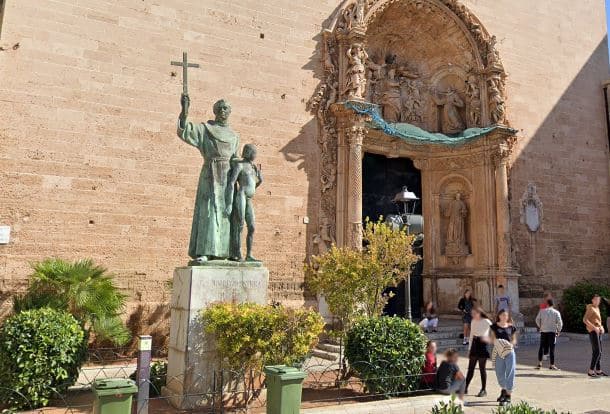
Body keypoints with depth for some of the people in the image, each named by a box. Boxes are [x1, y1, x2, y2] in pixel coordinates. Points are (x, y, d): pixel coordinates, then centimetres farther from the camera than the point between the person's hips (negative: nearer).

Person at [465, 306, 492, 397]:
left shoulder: (486, 322, -9)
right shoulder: (473, 322, 9)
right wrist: (469, 349, 15)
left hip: (482, 345, -5)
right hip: (474, 345, 6)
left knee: (482, 368, 1)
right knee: (470, 368, 8)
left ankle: (483, 390, 12)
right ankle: (465, 388, 12)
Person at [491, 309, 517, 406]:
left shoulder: (511, 327, 6)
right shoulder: (495, 326, 3)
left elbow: (514, 339, 11)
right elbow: (493, 338, 0)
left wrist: (511, 344, -9)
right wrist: (498, 343, -19)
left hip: (509, 352, -1)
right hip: (499, 352, 1)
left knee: (509, 373, -2)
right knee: (499, 373, 11)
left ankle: (508, 396, 4)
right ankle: (503, 390, 36)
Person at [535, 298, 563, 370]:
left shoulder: (542, 311, 0)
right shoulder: (556, 312, -3)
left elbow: (537, 320, 2)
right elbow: (560, 322, -8)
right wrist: (558, 331, 3)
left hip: (543, 331, 1)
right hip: (552, 331, -1)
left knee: (541, 347, 10)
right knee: (552, 348, 3)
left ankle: (539, 363, 7)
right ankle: (552, 365, 5)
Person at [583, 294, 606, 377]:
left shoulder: (597, 308, 17)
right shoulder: (590, 308, -10)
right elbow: (585, 320, -20)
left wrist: (601, 327, 9)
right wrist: (594, 327, -24)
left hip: (598, 331, 9)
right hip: (593, 331, -9)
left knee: (598, 352, 11)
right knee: (597, 351, -12)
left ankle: (598, 370, 17)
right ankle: (591, 371, -10)